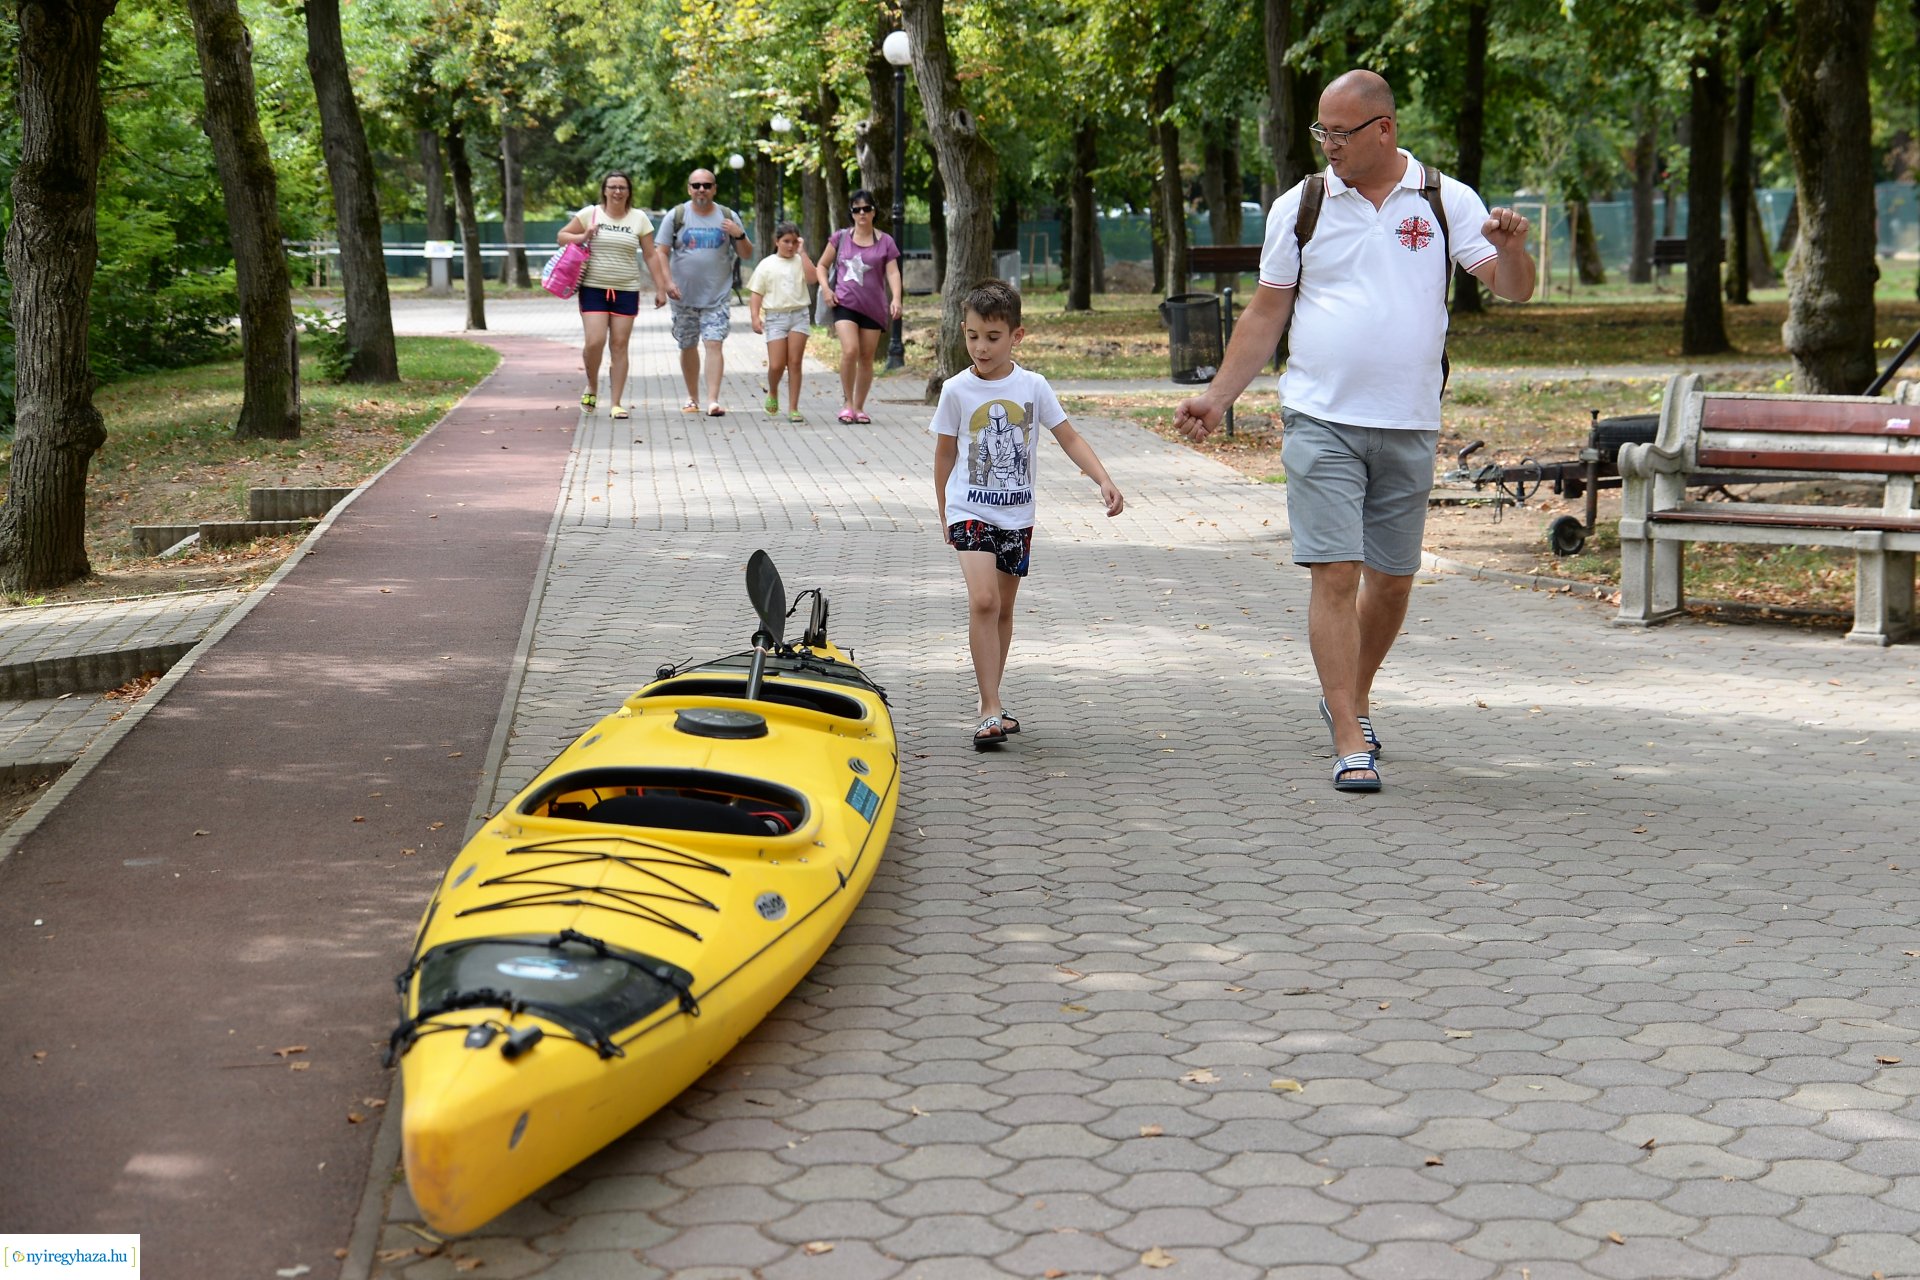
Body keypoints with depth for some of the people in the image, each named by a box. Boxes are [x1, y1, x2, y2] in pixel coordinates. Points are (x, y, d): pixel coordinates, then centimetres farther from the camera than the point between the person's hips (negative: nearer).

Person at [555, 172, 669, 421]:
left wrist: (660, 288, 2)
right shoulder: (590, 214, 2)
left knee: (619, 346, 0)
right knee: (595, 342, -12)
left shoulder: (639, 219, 5)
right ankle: (592, 387, 17)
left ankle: (617, 404, 7)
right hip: (594, 288, -1)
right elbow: (561, 236, 8)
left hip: (626, 291, 1)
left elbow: (650, 256, 7)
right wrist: (583, 237, -11)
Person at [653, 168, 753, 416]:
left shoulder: (728, 217, 5)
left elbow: (747, 254, 9)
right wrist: (668, 282, -12)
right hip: (684, 295, 1)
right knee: (688, 347, 11)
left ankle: (713, 400, -18)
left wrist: (740, 235, -11)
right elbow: (662, 253, 2)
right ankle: (692, 397, 27)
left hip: (716, 296, -1)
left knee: (714, 344, -13)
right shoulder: (676, 216, 2)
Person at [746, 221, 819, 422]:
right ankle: (772, 393, 26)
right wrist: (755, 317, -7)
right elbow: (756, 293, 5)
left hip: (799, 315, 1)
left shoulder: (800, 261, 7)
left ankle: (793, 408, 2)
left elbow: (813, 279, -12)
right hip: (775, 316, -1)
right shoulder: (767, 265, 6)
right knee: (776, 365, -6)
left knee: (794, 363, -3)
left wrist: (802, 253, -9)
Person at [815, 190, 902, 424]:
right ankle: (847, 403, -5)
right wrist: (826, 288, -3)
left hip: (873, 306, 1)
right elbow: (823, 265, 14)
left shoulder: (885, 242, 4)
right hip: (845, 303, -1)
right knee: (850, 351, -19)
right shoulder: (841, 237, 5)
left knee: (866, 357, 5)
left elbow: (893, 273, -2)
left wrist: (896, 299, -18)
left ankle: (859, 407, 17)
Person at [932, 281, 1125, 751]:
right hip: (970, 511, -3)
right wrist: (944, 514, 12)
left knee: (1003, 609, 12)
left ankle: (991, 704, 25)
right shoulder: (957, 390, -4)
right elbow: (945, 452, 7)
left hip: (1017, 514, 3)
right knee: (983, 601, -19)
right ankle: (991, 708, -19)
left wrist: (1104, 480, -10)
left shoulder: (1032, 386, -2)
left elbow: (1069, 437, 2)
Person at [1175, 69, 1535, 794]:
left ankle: (1352, 697, 33)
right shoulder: (1300, 207, 5)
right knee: (1335, 573, -10)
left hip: (1409, 427, 2)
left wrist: (1509, 247, -22)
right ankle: (1350, 742, -8)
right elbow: (1266, 313, 10)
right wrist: (1216, 399, 4)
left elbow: (1513, 291, 0)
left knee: (1392, 581, 10)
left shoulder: (1446, 202, 4)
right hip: (1321, 422, -1)